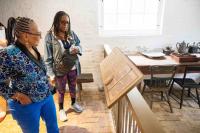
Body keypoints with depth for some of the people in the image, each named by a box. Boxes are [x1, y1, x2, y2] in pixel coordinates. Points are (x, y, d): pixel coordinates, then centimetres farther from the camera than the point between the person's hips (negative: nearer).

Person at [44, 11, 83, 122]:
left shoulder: (71, 33, -3)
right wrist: (51, 74, -16)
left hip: (73, 67, 4)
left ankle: (73, 103, 48)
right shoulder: (50, 36, -15)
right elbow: (48, 58, -14)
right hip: (60, 70, -3)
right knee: (61, 90, 16)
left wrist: (77, 49, -17)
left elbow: (79, 45, 8)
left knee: (73, 87, 22)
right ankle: (61, 109, 38)